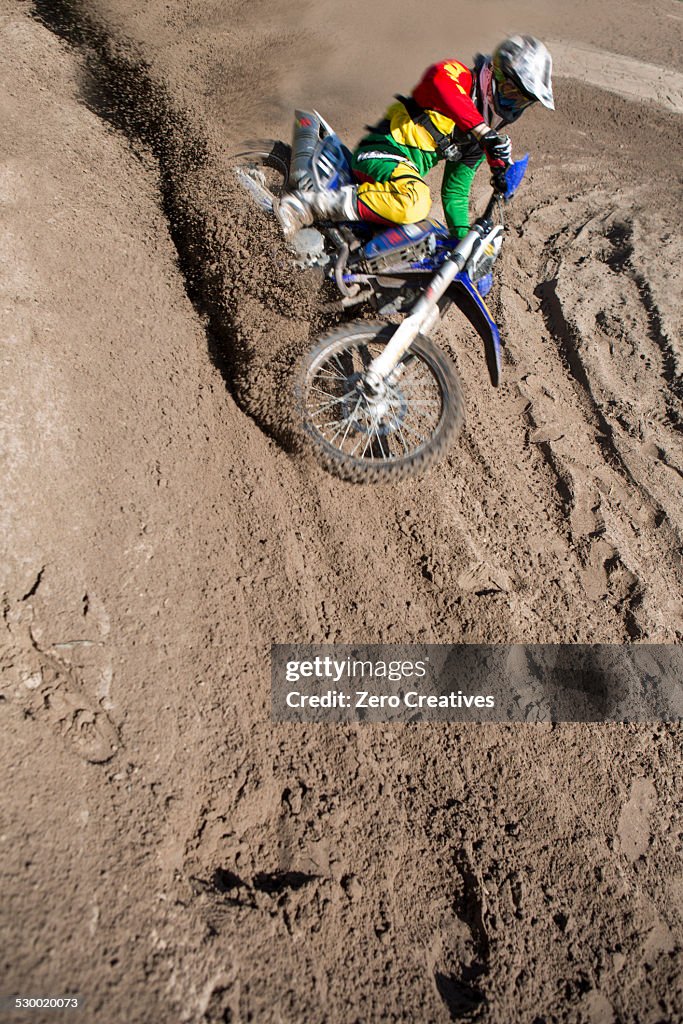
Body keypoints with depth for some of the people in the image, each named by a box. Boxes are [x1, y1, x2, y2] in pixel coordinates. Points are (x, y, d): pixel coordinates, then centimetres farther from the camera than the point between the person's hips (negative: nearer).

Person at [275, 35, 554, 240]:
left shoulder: (479, 143, 18)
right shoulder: (463, 80, -5)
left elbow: (455, 191, 24)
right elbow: (438, 78, -31)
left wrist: (463, 236, 11)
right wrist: (481, 129, -36)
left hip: (409, 173, 10)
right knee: (414, 204, -39)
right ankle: (307, 204, -33)